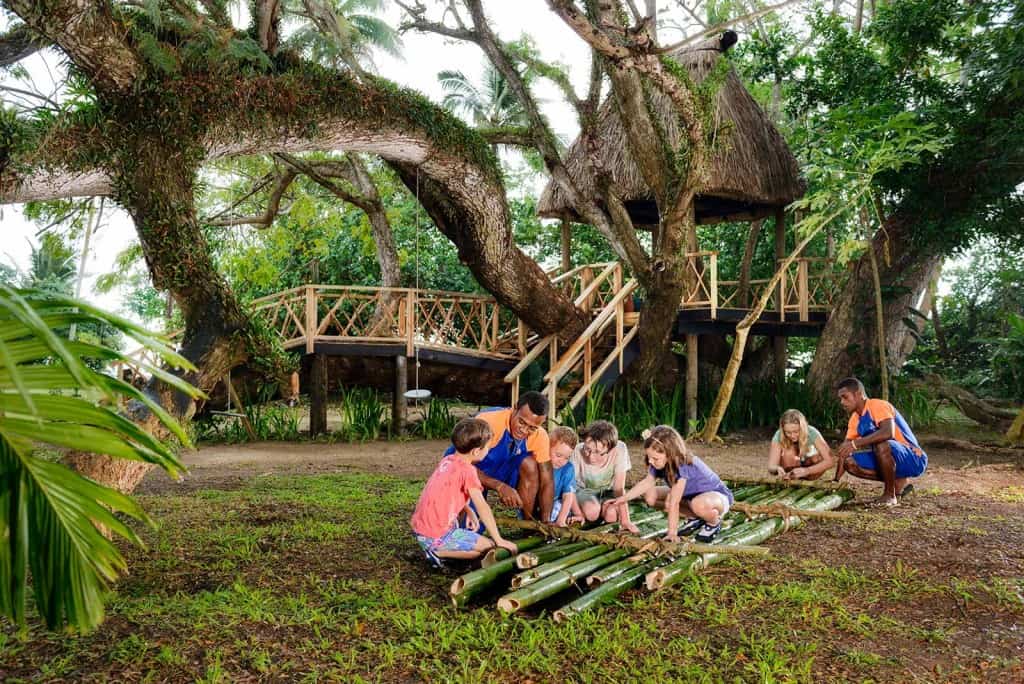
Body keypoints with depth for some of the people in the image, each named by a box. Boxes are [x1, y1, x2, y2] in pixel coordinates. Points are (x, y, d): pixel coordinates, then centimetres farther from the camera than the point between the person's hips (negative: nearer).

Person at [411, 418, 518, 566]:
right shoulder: (467, 471, -16)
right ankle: (439, 552, -5)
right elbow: (482, 508, -15)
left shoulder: (447, 460, 7)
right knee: (488, 546, -4)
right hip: (436, 537, -9)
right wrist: (499, 540, -11)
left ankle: (434, 548, 15)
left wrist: (469, 512, 6)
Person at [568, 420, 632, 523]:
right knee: (592, 511, -31)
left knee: (611, 515, -28)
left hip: (608, 491, 1)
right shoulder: (578, 451, -31)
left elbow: (619, 488, -23)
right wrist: (579, 514, -27)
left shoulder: (620, 449, -29)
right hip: (584, 490, -1)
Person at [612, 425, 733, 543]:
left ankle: (714, 523, -6)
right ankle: (694, 519, 8)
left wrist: (672, 534, -33)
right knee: (650, 495, -5)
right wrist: (623, 498, -7)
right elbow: (647, 482, 0)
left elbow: (674, 503, -35)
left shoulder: (684, 465, -35)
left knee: (699, 504, -44)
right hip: (690, 495, 8)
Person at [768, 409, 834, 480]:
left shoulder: (812, 433, -29)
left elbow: (829, 461, -36)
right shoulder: (779, 436, -26)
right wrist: (777, 469, -54)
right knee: (789, 451, -31)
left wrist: (807, 470, -51)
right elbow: (771, 466, -30)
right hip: (791, 468, 0)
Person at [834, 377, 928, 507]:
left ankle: (890, 495, -18)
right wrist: (836, 481, -2)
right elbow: (844, 451, 6)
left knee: (881, 444, -36)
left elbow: (888, 432, -38)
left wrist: (855, 444, -38)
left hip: (914, 460, -8)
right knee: (850, 463, -8)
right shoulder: (855, 419, 6)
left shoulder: (877, 405, -18)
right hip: (893, 460, 8)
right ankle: (898, 483, 6)